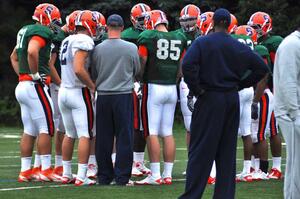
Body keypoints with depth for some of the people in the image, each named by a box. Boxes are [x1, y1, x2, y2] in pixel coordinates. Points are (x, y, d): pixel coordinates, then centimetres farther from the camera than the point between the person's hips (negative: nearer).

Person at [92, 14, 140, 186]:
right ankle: (122, 177, 2)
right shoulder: (131, 48, -7)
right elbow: (137, 72, 8)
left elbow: (94, 74, 9)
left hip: (103, 96, 2)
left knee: (104, 138, 8)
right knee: (124, 137, 4)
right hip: (124, 94, -2)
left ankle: (104, 176, 13)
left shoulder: (98, 49, -4)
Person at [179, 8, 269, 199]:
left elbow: (188, 65, -21)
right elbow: (262, 67, 5)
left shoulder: (202, 43, -8)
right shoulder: (239, 47, 4)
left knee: (201, 150, -2)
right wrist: (241, 84, 10)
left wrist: (197, 89, -10)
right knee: (227, 151, 10)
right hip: (232, 98, 4)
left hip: (210, 99, -4)